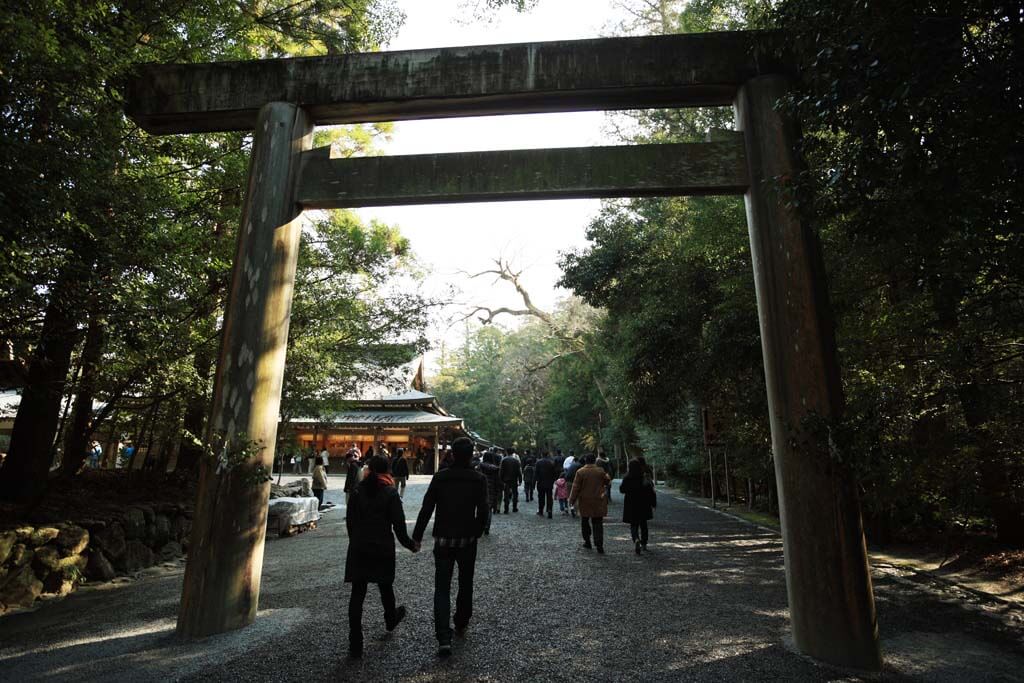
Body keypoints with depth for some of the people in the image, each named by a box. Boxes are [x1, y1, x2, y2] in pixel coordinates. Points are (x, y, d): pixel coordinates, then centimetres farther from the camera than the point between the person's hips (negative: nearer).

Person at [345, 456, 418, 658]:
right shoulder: (390, 493, -10)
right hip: (383, 549, -2)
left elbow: (350, 521, 6)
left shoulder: (357, 491, 0)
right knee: (385, 586, 20)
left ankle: (355, 644, 3)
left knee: (357, 593, 4)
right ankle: (390, 620, 44)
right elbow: (398, 524, -11)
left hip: (358, 550, 2)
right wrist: (411, 545, 2)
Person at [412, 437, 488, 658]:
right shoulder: (478, 479, -8)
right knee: (465, 584, 21)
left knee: (442, 588, 4)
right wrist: (476, 533, 8)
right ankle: (461, 624, 37)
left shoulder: (440, 478, -8)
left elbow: (426, 509, -7)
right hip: (467, 540, 1)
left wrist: (417, 536, 2)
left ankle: (444, 639, -6)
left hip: (443, 540, -1)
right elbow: (483, 512, -9)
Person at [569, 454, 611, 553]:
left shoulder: (580, 472, -10)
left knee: (585, 522, 16)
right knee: (598, 523, 3)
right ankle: (599, 544, -5)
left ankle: (587, 541, 22)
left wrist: (572, 499, 1)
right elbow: (607, 482, 7)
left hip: (585, 501, -1)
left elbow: (576, 487, -8)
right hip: (598, 501, 1)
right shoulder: (600, 471, -5)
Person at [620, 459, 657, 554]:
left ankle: (636, 539, -23)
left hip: (631, 506, -2)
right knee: (643, 525, 19)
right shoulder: (645, 479, -7)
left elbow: (622, 490, -3)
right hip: (643, 506, 2)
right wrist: (653, 504, 1)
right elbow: (651, 492, -7)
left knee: (633, 525, 4)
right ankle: (644, 544, 26)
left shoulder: (627, 479, -12)